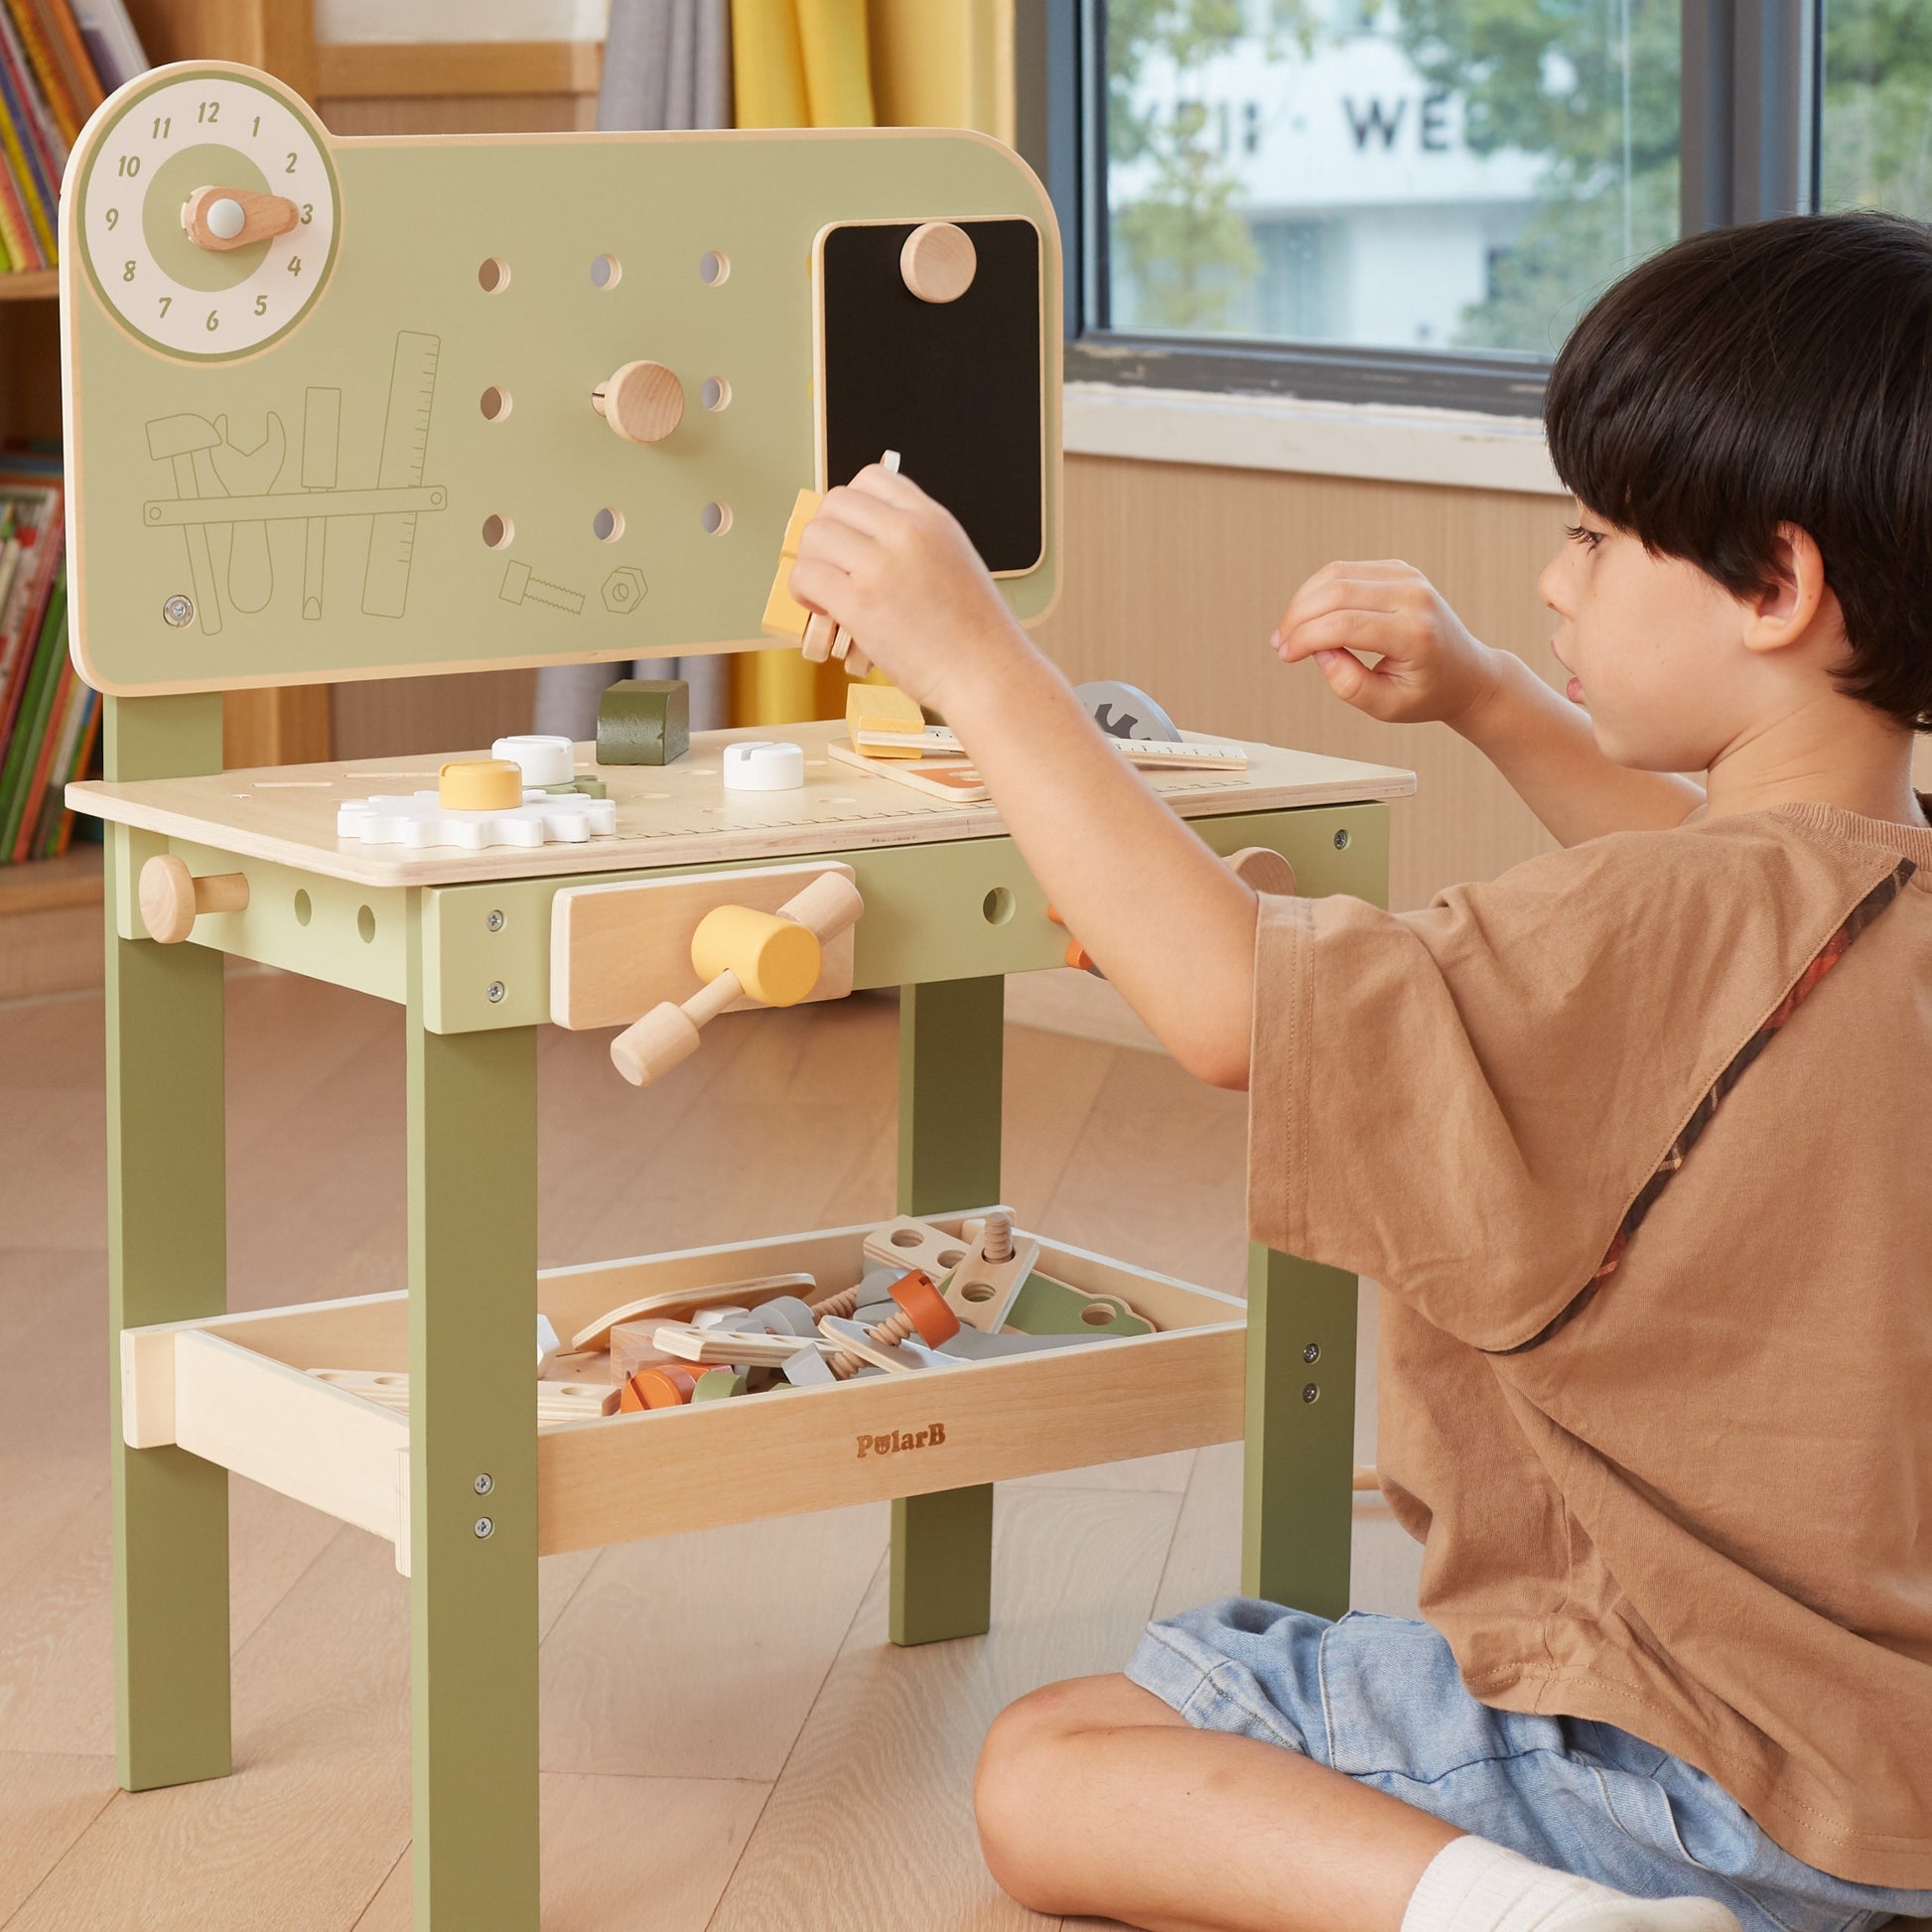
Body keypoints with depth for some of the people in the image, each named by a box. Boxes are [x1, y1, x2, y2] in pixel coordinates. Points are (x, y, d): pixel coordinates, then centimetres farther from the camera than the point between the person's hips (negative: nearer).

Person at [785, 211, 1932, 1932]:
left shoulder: (1657, 941, -27)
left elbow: (1231, 1002, -28)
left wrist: (982, 664, -22)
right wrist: (1486, 700, 18)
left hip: (1696, 1761, -9)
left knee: (1047, 1773, -4)